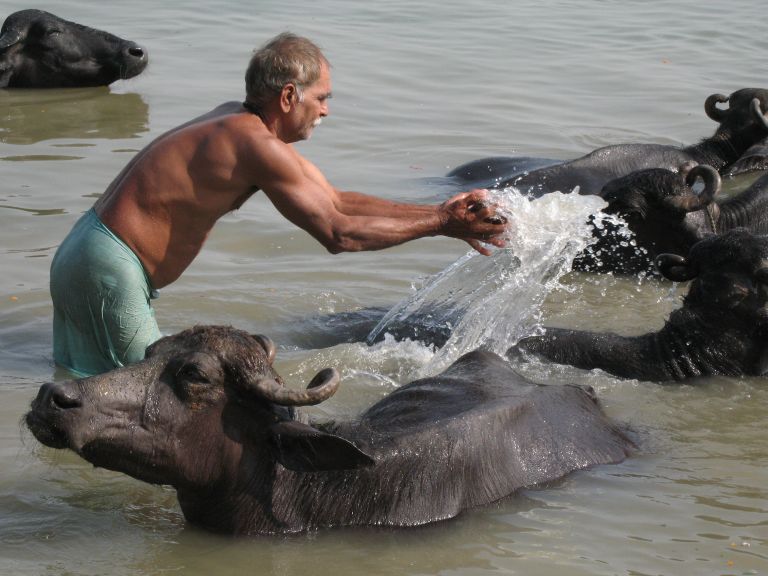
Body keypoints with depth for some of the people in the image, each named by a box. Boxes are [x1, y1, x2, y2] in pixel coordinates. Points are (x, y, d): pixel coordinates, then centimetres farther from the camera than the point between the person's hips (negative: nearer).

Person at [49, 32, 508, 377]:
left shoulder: (248, 125, 10)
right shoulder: (255, 144, -22)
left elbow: (336, 201, 14)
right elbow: (336, 233, -20)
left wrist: (437, 214, 8)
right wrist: (439, 224, -15)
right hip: (107, 270, -10)